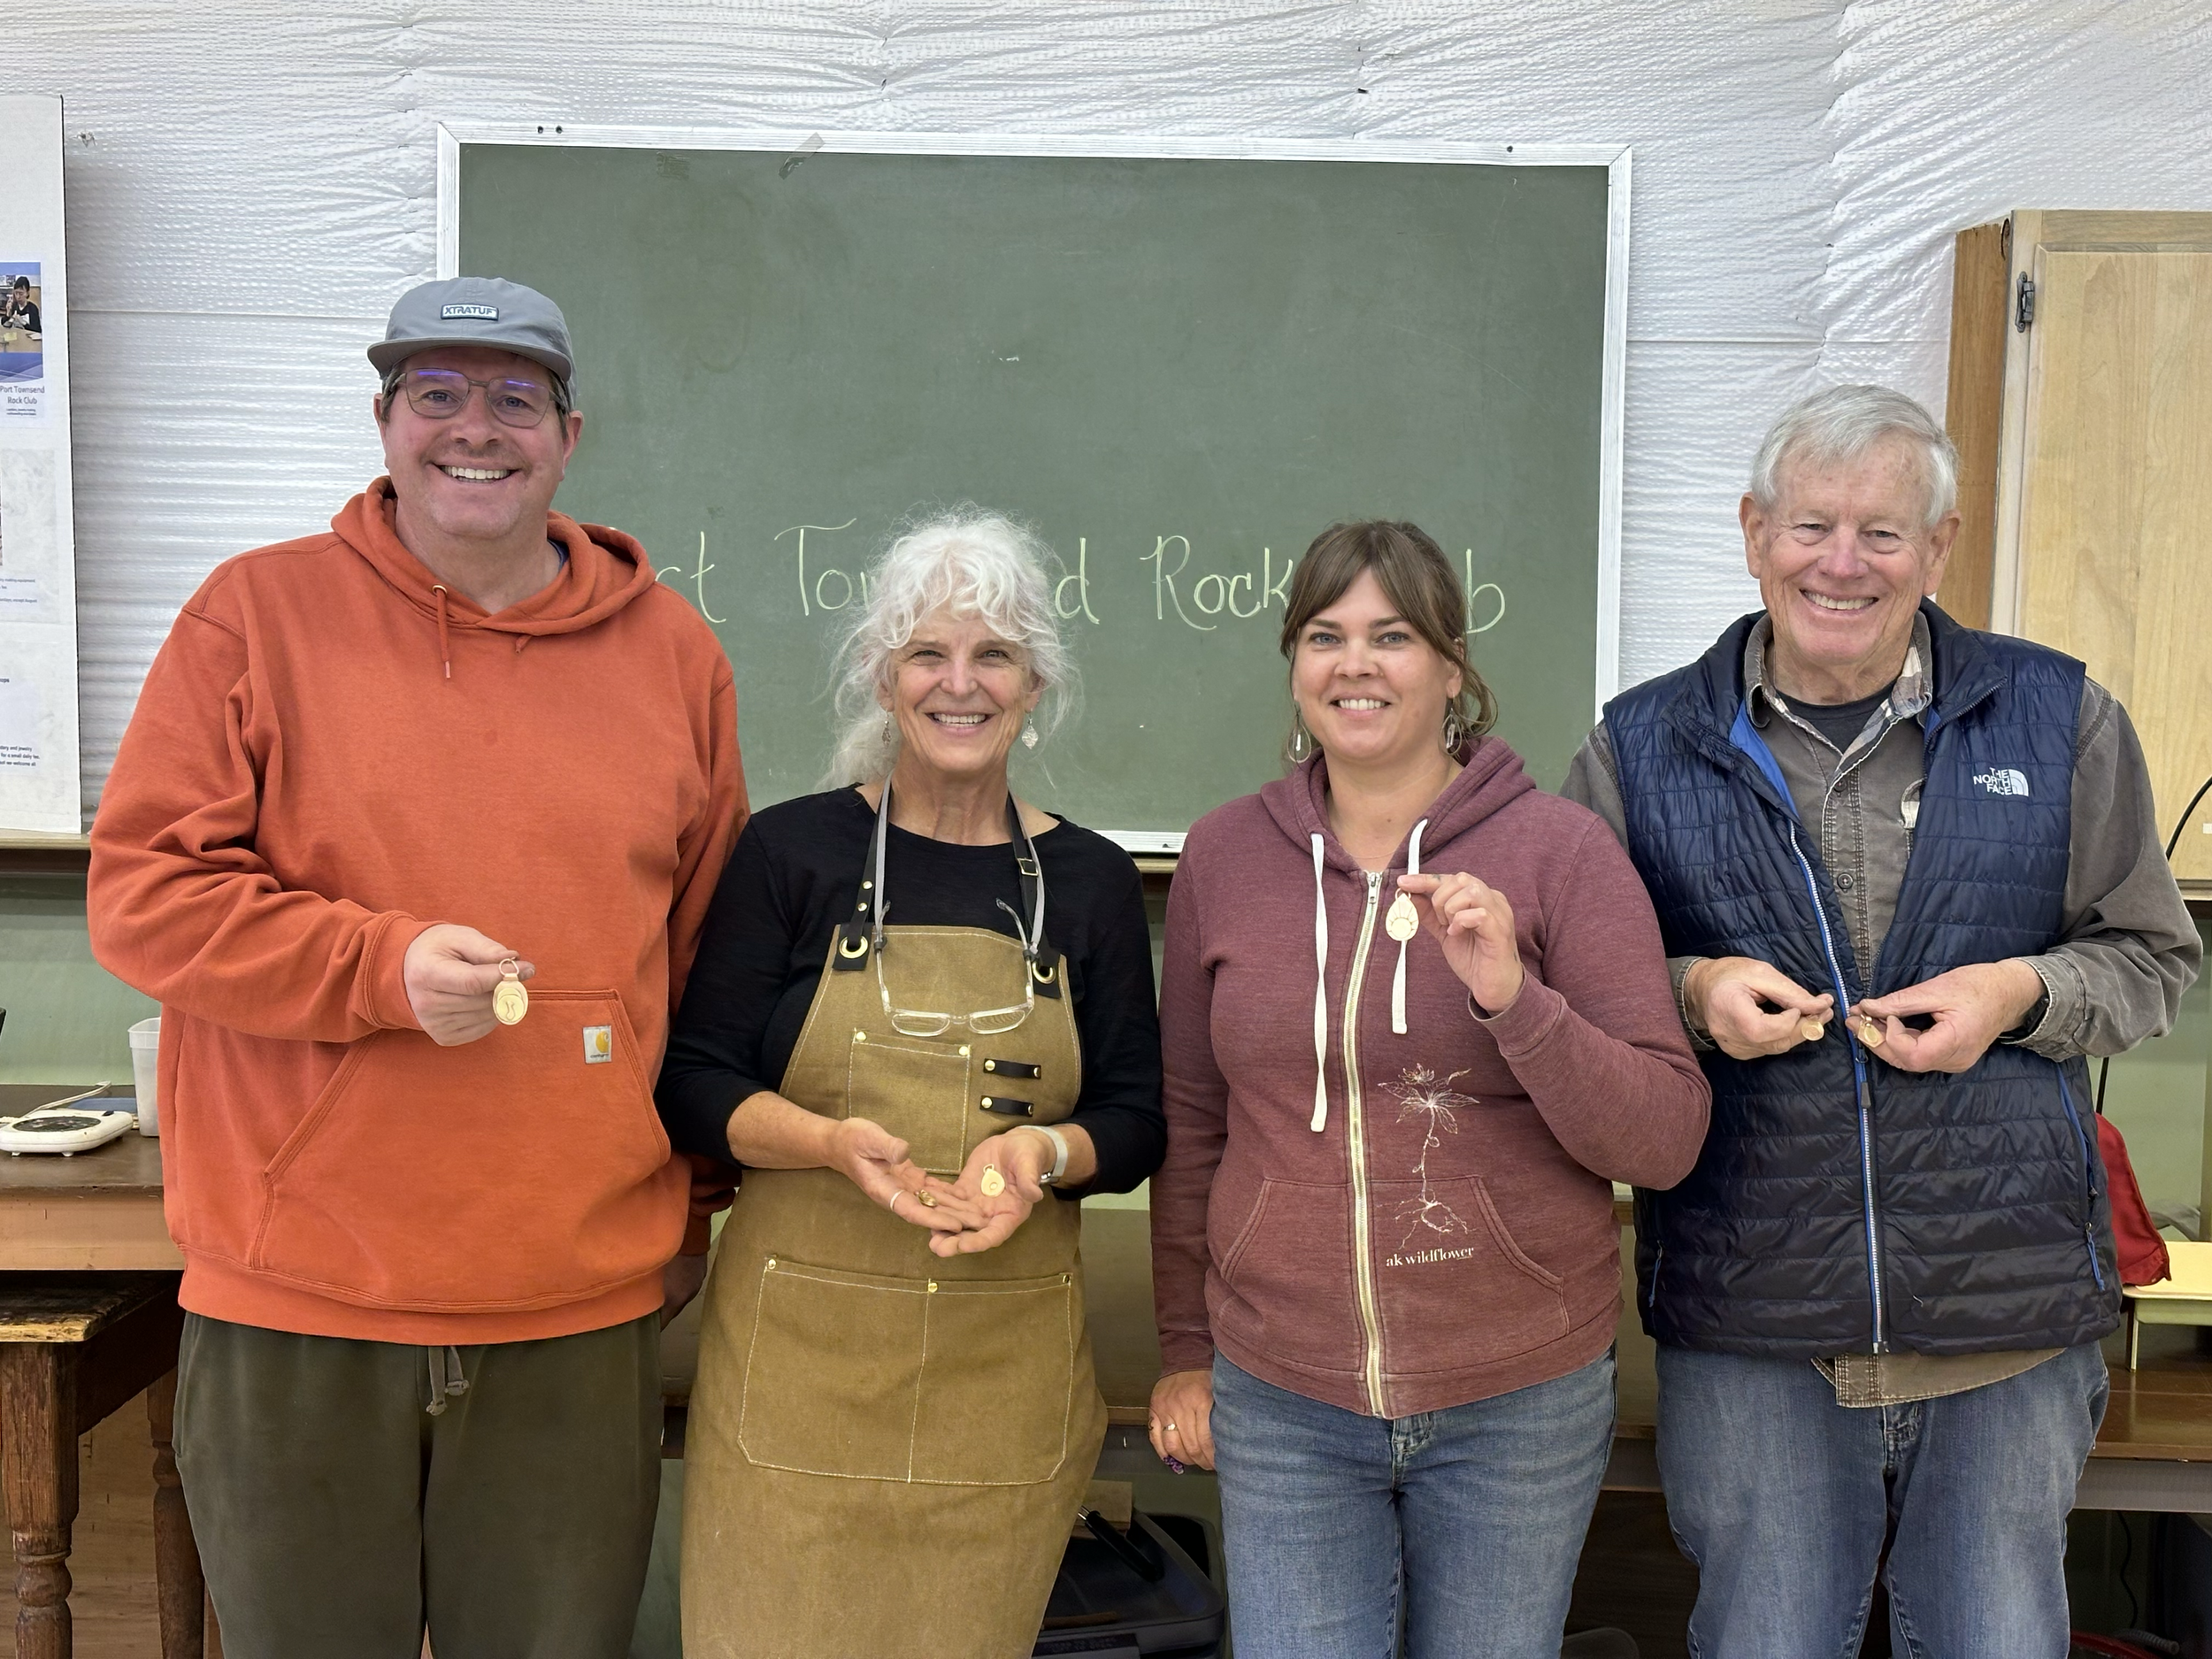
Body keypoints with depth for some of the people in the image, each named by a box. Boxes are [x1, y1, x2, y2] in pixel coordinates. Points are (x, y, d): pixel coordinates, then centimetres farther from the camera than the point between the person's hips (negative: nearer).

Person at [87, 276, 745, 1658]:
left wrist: (687, 1211, 13)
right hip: (294, 1299, -1)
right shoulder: (257, 611, 1)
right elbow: (142, 890, -3)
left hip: (580, 1309, 1)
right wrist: (382, 964, -18)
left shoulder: (675, 651, 6)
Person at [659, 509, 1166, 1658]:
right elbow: (692, 1085, 0)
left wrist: (1044, 1151, -14)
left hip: (1005, 1382, 2)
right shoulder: (791, 851, 0)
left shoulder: (1090, 881, 6)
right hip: (800, 1362, -1)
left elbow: (1137, 1120, 8)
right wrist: (834, 1142, -18)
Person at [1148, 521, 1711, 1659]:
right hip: (1281, 1403, 1)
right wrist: (1185, 1349, 11)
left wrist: (1514, 999, -24)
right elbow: (1193, 1119, 9)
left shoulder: (1561, 852, -7)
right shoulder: (1223, 855, 1)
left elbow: (1665, 1140, -10)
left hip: (1520, 1407, -1)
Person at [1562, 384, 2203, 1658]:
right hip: (1748, 1328, 0)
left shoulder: (2060, 721, 4)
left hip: (2013, 1313, 1)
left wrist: (2023, 993, -10)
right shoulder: (1642, 750, 2)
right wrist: (1691, 994, -13)